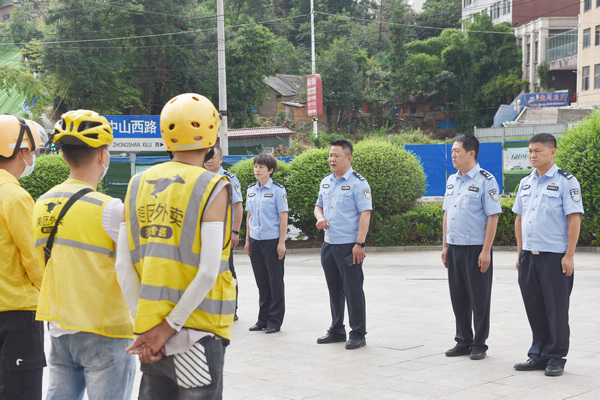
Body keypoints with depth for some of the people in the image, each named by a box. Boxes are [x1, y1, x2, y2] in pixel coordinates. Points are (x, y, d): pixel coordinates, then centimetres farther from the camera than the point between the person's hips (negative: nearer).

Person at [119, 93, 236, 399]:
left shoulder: (139, 185, 6)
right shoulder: (213, 188, -10)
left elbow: (124, 265, 1)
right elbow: (208, 272, -17)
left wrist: (145, 325, 1)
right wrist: (170, 327, -11)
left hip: (149, 327, 5)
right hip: (197, 332, -5)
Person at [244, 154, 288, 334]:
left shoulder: (277, 190, -6)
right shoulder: (251, 190, 10)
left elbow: (283, 217, -7)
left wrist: (281, 243, -12)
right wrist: (247, 240, 13)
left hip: (272, 241, -5)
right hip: (255, 241, 5)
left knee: (275, 281, 1)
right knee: (261, 282, 11)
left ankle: (275, 321, 9)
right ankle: (263, 319, 19)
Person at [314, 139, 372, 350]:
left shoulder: (358, 183, -10)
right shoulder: (326, 182, 13)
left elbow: (365, 214, -14)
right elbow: (319, 206, 26)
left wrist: (359, 244, -20)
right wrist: (320, 218, 1)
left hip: (349, 246, -7)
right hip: (328, 244, 7)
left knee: (353, 289, -2)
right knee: (334, 289, 14)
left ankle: (358, 334, 6)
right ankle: (336, 331, 25)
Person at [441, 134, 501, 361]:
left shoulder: (485, 180, -10)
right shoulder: (452, 180, 12)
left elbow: (493, 217, -12)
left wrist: (486, 251, -16)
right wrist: (445, 245, 13)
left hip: (476, 248, -7)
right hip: (454, 248, 7)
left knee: (479, 299, 2)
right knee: (458, 297, 12)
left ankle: (479, 344, 14)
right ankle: (463, 341, 23)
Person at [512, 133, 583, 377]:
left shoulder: (566, 182, -6)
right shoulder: (525, 183, 13)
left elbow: (574, 219, -10)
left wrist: (569, 256, -14)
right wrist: (520, 253, 14)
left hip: (555, 256, -6)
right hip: (529, 256, 6)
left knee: (556, 309, 2)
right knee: (534, 308, 10)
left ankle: (556, 358, 13)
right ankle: (538, 355, 21)